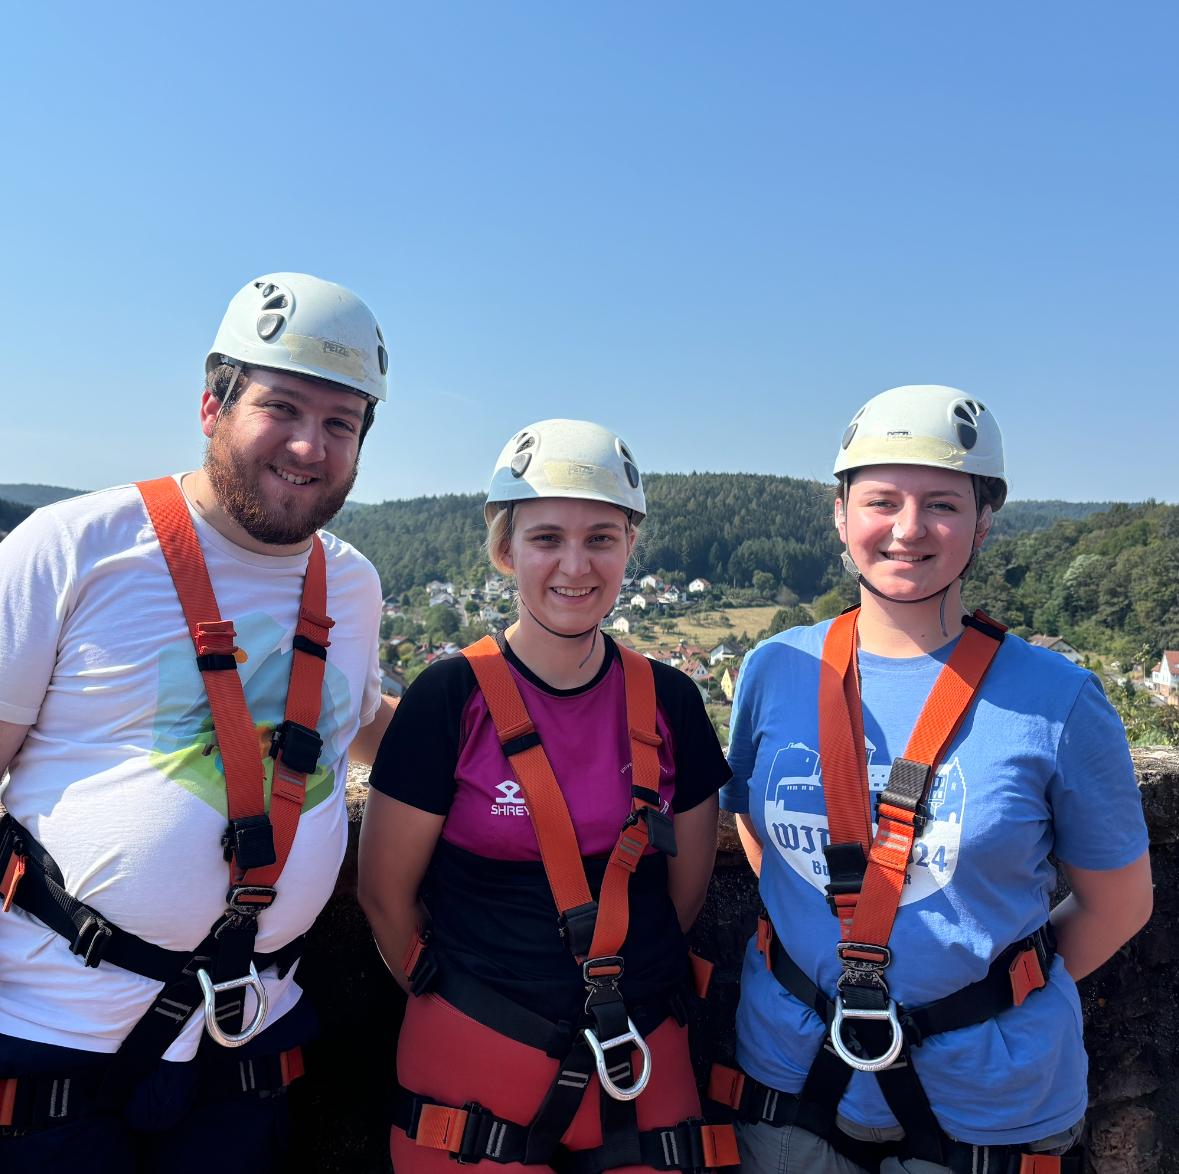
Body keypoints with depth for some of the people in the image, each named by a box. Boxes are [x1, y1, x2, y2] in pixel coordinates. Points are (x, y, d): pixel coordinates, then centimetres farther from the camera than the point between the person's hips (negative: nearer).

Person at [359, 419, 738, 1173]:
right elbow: (385, 893, -4)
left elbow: (687, 887, 7)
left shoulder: (668, 703, -4)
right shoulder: (452, 699, -12)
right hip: (475, 1059, -2)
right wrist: (459, 1000, 5)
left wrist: (619, 983, 9)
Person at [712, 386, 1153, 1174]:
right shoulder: (775, 671, -6)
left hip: (989, 1102, -1)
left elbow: (1119, 903, -1)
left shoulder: (1057, 701, -13)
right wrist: (835, 960, 1)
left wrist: (989, 993, -5)